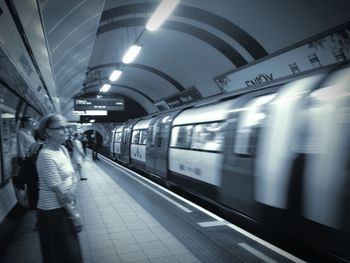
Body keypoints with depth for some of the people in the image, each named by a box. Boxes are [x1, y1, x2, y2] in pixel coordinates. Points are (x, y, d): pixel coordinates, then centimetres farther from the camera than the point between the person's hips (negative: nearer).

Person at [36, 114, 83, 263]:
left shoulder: (63, 149, 2)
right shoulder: (46, 156, -23)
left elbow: (72, 174, 6)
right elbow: (58, 191, -23)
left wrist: (72, 190, -14)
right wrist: (74, 214, -18)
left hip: (64, 207, 8)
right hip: (53, 212, -8)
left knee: (70, 249, 22)